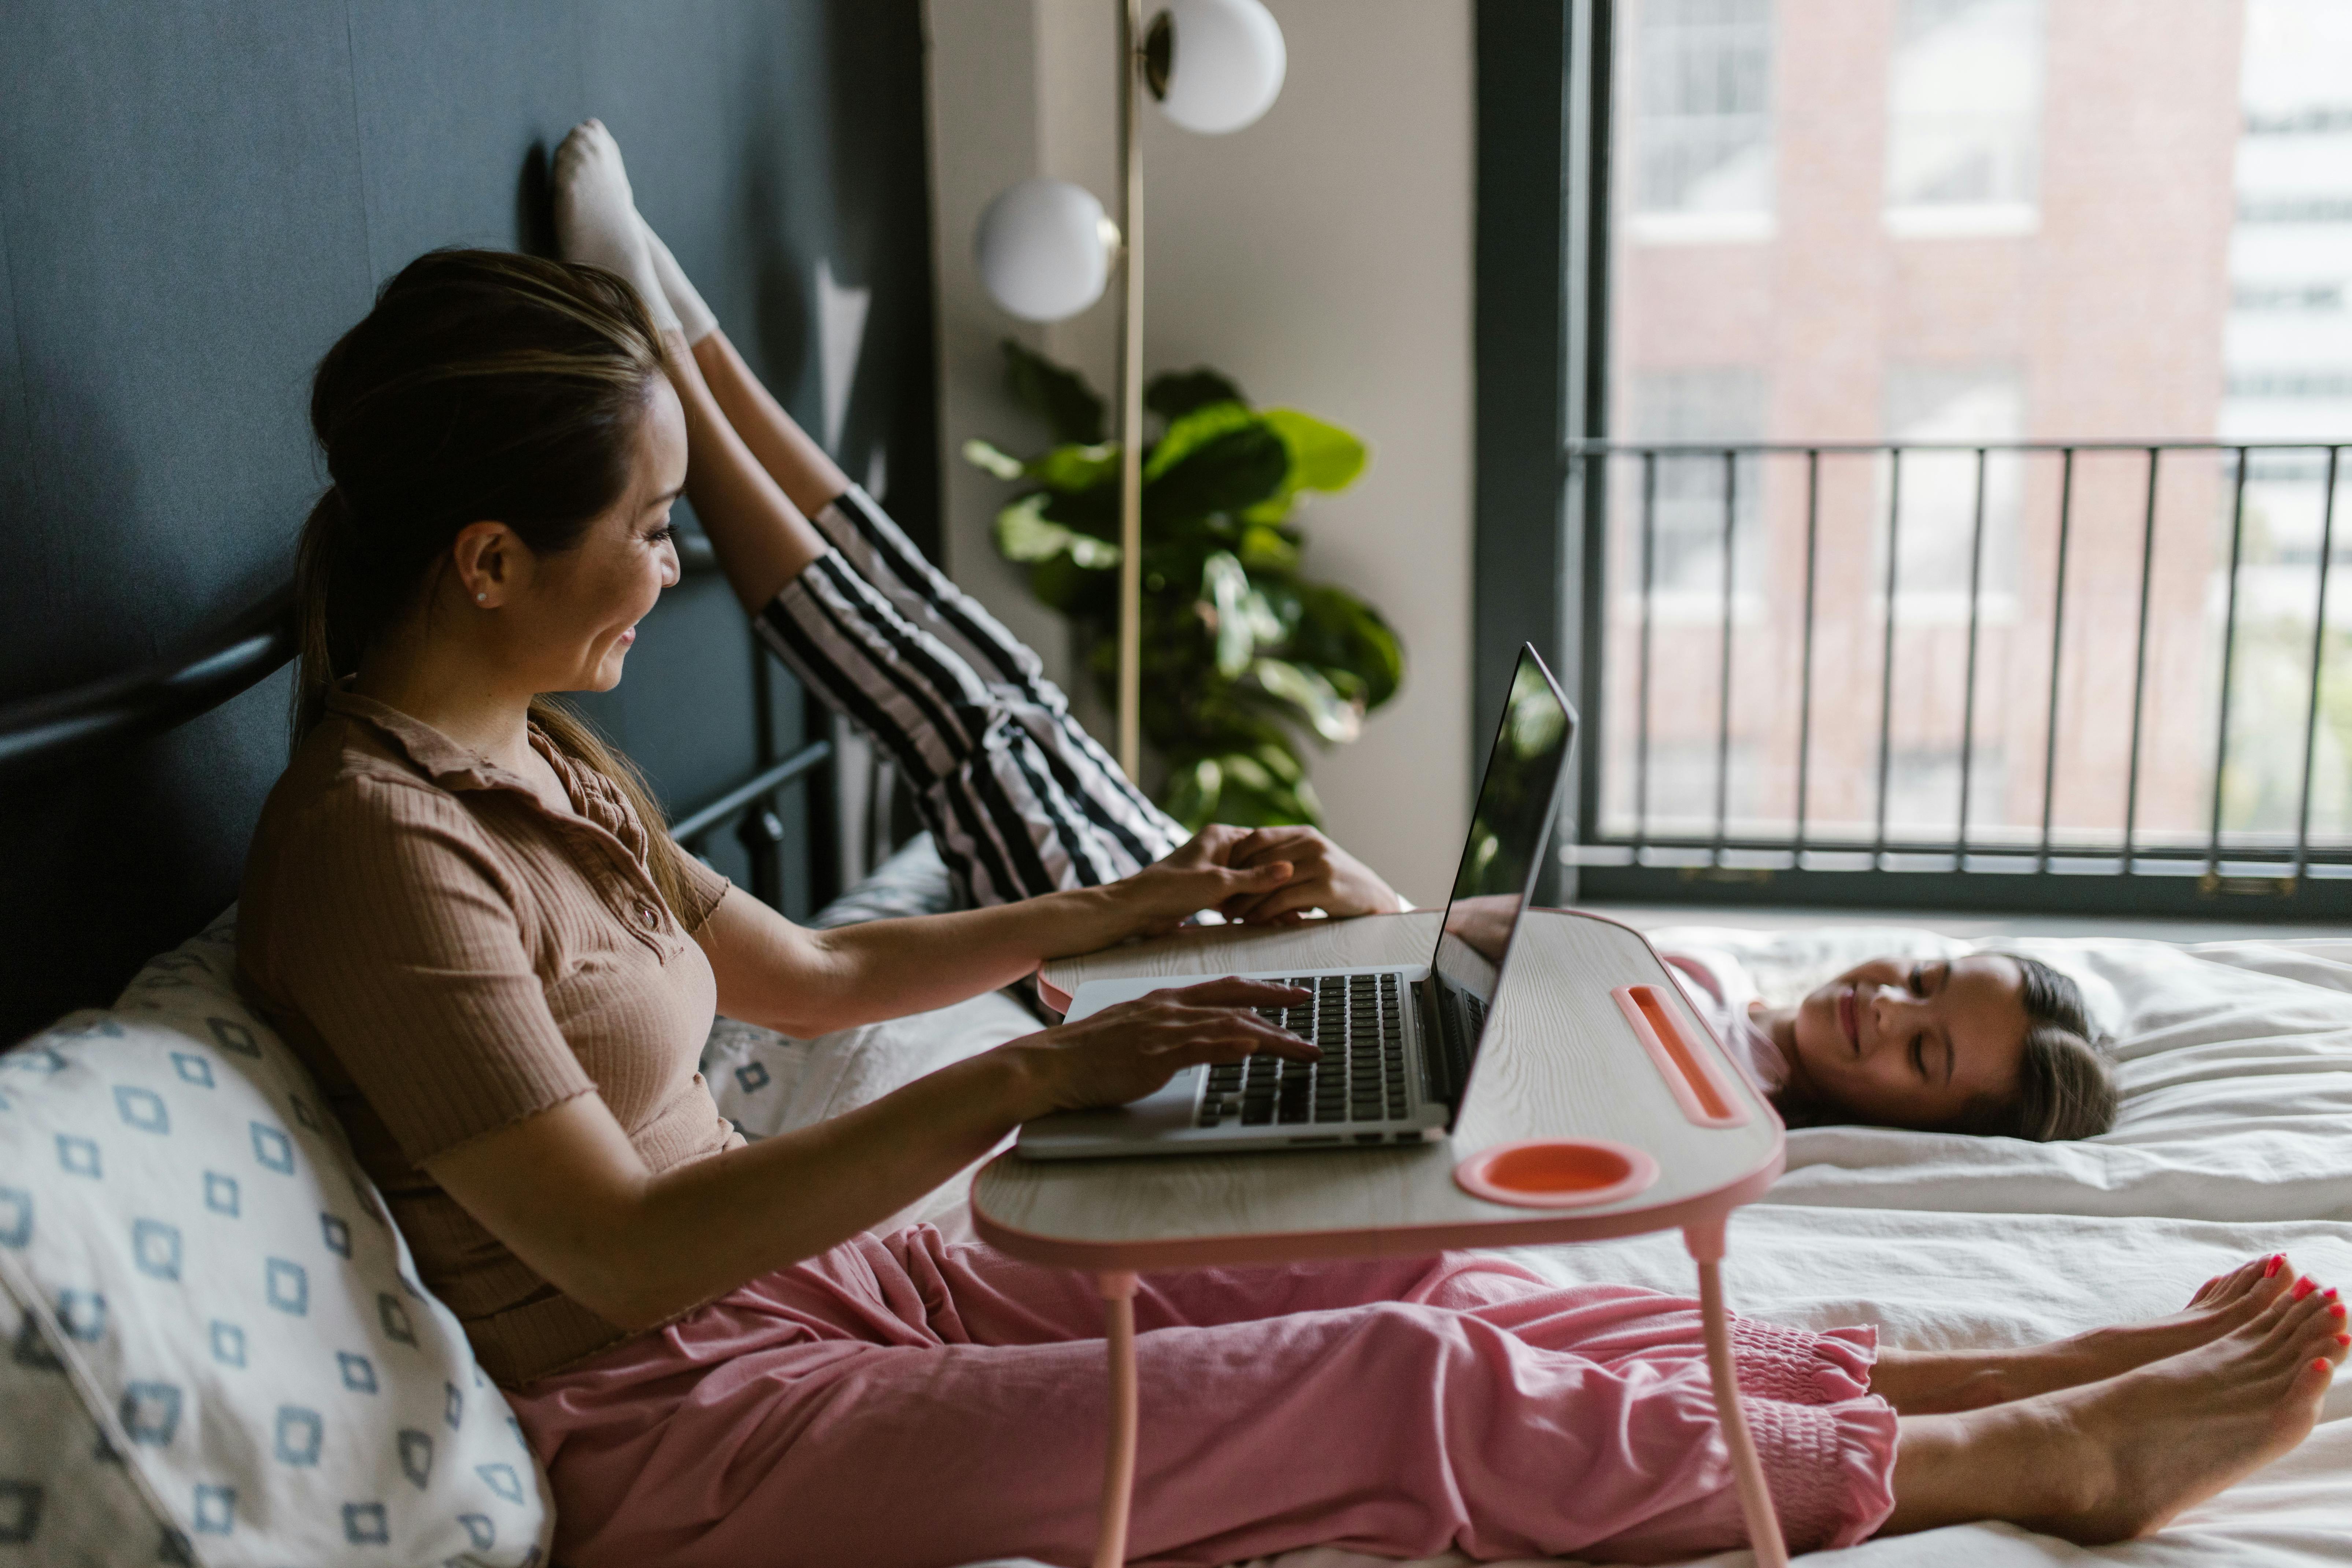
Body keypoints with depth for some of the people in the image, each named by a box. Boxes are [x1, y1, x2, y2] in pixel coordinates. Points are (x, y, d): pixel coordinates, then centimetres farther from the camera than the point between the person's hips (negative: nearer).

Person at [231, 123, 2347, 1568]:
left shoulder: (531, 762, 8)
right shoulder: (371, 843, -21)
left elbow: (807, 974, 19)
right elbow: (631, 1256, -25)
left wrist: (1119, 911, 13)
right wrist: (1023, 1080, -28)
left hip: (803, 1276, 8)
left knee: (1393, 1293, -2)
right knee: (1410, 1394, -14)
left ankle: (2008, 1371, 5)